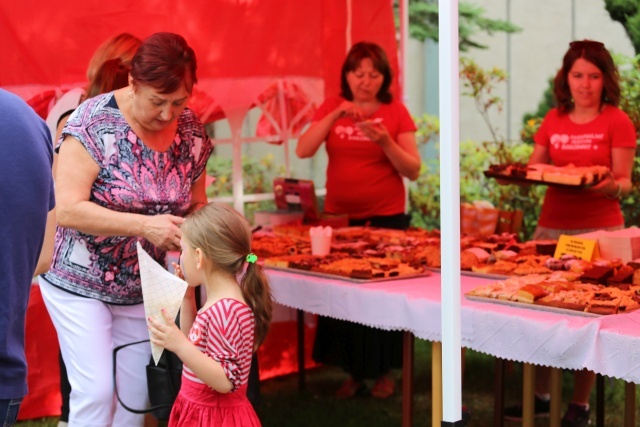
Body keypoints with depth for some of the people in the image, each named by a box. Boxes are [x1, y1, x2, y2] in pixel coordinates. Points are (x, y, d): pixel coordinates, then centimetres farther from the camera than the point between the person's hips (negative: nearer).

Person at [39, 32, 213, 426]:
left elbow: (197, 204, 8)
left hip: (141, 287, 5)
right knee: (96, 391, -10)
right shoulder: (93, 124, -20)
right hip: (80, 282, -5)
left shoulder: (191, 131, -4)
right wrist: (145, 225, -33)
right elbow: (68, 210, -25)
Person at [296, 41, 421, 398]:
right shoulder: (331, 108, 6)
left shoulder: (396, 112, 1)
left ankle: (384, 371, 14)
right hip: (339, 215, 2)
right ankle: (354, 372, 14)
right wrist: (335, 115, -17)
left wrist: (385, 141, -19)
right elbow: (303, 151, -8)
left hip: (386, 217, -2)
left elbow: (413, 171, -3)